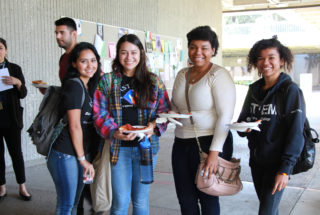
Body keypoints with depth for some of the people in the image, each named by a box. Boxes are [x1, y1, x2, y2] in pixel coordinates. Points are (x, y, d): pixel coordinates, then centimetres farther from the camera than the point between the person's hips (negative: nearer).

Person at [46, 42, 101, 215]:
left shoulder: (89, 86, 13)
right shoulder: (74, 85, -14)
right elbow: (74, 126, -16)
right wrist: (83, 159, -10)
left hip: (82, 153, 9)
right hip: (66, 155, -8)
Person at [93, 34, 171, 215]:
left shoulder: (154, 81, 6)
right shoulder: (107, 81, 2)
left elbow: (165, 110, 6)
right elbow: (100, 113, -1)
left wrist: (154, 126, -13)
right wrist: (115, 132, -18)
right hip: (119, 147, -1)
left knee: (141, 200, 12)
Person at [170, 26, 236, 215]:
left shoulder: (219, 75, -10)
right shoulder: (182, 74, 10)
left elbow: (225, 117, -17)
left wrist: (214, 152, -22)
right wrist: (174, 113, -1)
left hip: (209, 143, -6)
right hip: (181, 143, 6)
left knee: (208, 199, 8)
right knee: (185, 200, 12)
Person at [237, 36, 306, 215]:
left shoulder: (291, 91, -12)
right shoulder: (254, 89, 7)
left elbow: (296, 133, -15)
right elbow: (243, 118, 16)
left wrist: (285, 170, -20)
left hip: (277, 163, -6)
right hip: (256, 160, 6)